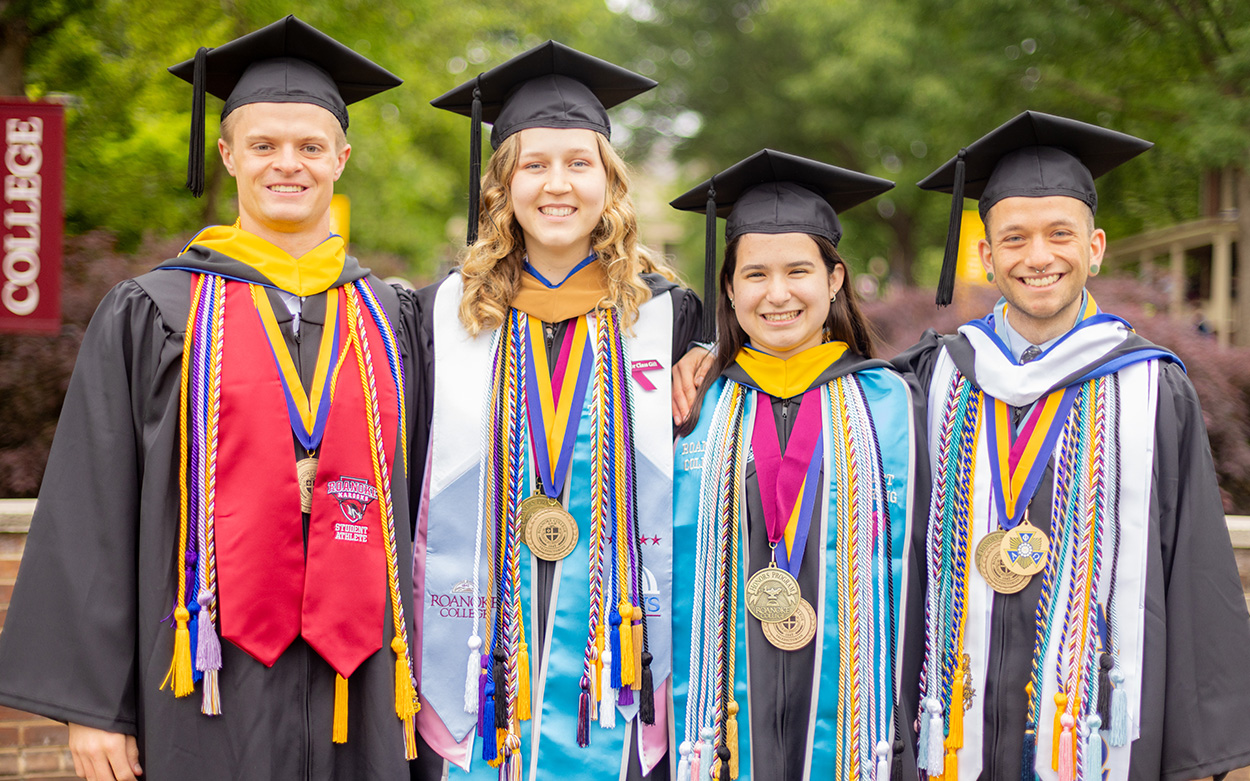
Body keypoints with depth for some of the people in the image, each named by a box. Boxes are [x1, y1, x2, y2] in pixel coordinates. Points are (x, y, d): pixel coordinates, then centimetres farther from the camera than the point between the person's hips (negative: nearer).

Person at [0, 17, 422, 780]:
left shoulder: (385, 317, 10)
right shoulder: (150, 316, 2)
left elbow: (413, 502, 11)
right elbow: (90, 519, 0)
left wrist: (412, 684, 9)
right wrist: (91, 700, -5)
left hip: (355, 689, 3)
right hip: (213, 685, -2)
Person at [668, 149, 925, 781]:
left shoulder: (889, 407, 2)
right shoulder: (695, 411, 4)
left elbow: (916, 565, 1)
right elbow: (665, 574, 5)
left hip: (856, 724, 0)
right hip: (724, 724, 1)